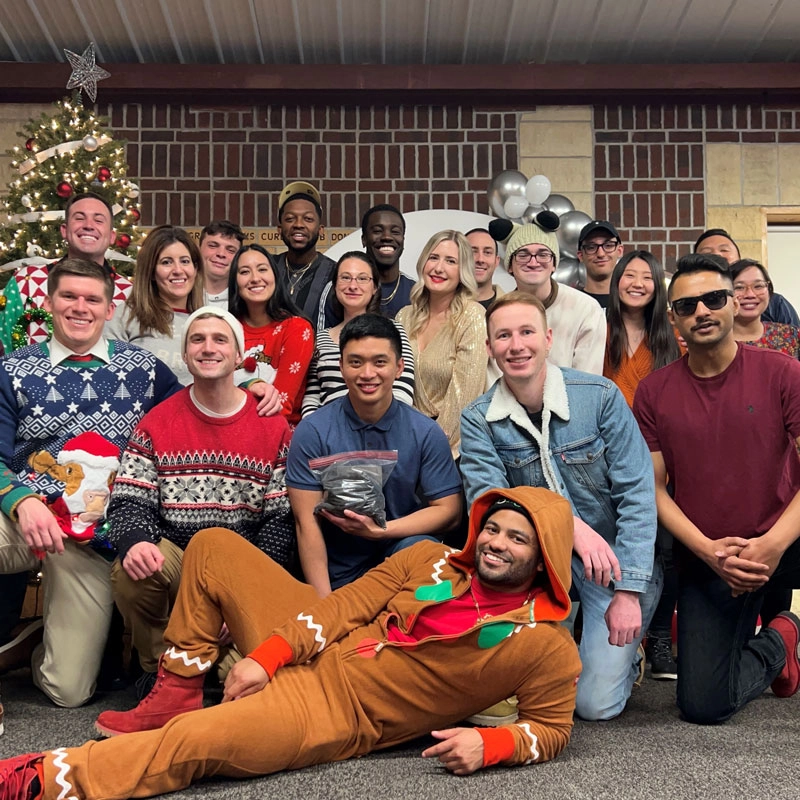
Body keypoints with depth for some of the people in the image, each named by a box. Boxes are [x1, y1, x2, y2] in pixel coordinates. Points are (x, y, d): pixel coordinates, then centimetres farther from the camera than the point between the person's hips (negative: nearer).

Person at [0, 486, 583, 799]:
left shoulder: (546, 645, -8)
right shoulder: (431, 562, 3)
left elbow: (551, 728, -4)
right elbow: (345, 603, 1)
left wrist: (487, 744, -24)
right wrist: (265, 658, -9)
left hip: (336, 713, -7)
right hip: (308, 650, 7)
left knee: (195, 741, -31)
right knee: (212, 545, 6)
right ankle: (174, 699, 6)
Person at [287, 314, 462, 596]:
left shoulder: (426, 433, -2)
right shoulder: (312, 432, -6)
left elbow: (448, 510, -2)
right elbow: (307, 522, -8)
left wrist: (379, 530, -16)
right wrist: (324, 603, -16)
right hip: (338, 575, -2)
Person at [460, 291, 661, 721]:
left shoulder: (599, 396, -13)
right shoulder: (478, 420, -8)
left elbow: (636, 494, -14)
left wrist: (628, 592, -19)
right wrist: (570, 524, -36)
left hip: (620, 557, -2)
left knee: (595, 703, -12)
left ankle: (627, 648, 23)